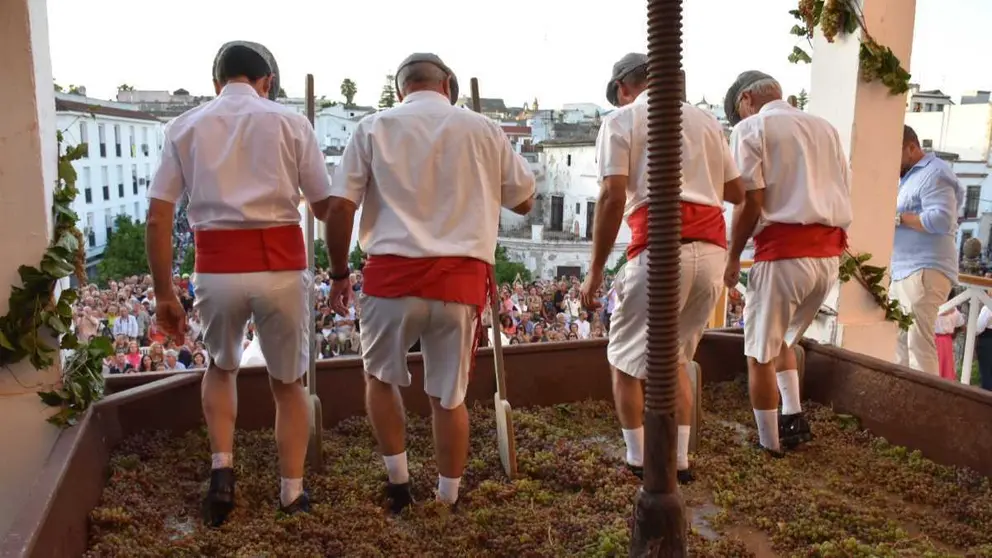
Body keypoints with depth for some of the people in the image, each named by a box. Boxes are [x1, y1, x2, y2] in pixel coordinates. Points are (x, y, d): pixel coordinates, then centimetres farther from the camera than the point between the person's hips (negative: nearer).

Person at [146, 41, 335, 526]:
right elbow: (327, 208, 4)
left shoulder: (186, 126, 9)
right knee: (288, 381, 18)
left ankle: (222, 469, 16)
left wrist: (164, 294, 10)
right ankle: (292, 494, 25)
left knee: (221, 366, 29)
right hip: (280, 265, -1)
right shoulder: (289, 121, 5)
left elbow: (157, 219, 4)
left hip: (216, 268, 1)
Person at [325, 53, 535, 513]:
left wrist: (339, 273, 11)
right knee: (449, 397, 12)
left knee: (380, 377, 22)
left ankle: (398, 482, 24)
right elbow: (524, 202, 17)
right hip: (462, 280, 1)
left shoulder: (373, 128, 6)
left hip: (393, 273, 0)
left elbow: (339, 208, -1)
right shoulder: (483, 130, 9)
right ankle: (448, 501, 22)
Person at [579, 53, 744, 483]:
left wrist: (595, 271, -5)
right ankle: (679, 460, 23)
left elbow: (613, 197, -8)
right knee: (676, 358, 21)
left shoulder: (621, 120, 6)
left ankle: (638, 461, 18)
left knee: (625, 359, 12)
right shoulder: (705, 119, 21)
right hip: (712, 250, 6)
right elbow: (737, 193, 23)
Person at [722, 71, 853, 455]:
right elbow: (844, 195, 17)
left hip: (783, 253, -7)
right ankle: (793, 419, 17)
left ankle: (769, 446, 14)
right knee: (782, 339, 25)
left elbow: (750, 201, -10)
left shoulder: (750, 129, -1)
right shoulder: (825, 128, 19)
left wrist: (733, 257, -1)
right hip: (829, 254, 7)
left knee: (760, 354, 7)